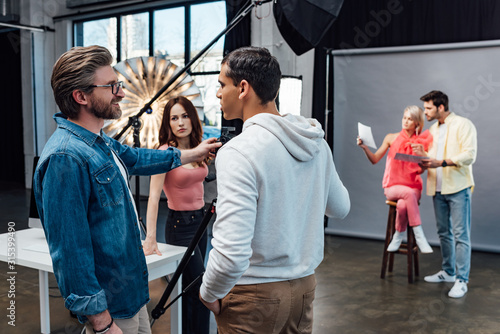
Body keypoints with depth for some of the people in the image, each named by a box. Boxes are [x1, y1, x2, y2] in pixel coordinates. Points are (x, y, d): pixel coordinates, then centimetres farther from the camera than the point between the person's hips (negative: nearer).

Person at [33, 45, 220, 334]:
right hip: (110, 307, -9)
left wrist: (191, 155, 34)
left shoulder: (101, 142, 5)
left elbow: (134, 158, 27)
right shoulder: (66, 158, -26)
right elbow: (70, 250, -27)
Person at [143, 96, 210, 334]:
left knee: (190, 288, 16)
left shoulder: (197, 148, 5)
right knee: (200, 290, -2)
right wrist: (150, 238, -31)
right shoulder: (165, 152, -16)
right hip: (179, 224, -7)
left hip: (200, 219, 7)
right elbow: (153, 196, -24)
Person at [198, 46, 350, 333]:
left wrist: (209, 294, -11)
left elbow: (232, 255, -29)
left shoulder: (238, 152, -23)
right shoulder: (317, 142, -2)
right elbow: (341, 207, 14)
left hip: (255, 298, -6)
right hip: (304, 287, 6)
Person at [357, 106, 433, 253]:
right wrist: (364, 147, -15)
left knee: (402, 205, -35)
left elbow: (420, 170, 2)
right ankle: (419, 236, -27)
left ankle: (399, 235, -9)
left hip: (413, 186, 0)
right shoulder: (392, 138, 6)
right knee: (409, 193, -35)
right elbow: (374, 159, 2)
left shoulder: (422, 142, 5)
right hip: (393, 186, 0)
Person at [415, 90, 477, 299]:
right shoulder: (433, 129, 18)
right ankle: (448, 272, 27)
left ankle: (461, 280, -3)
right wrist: (424, 160, -1)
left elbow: (470, 155, -16)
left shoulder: (463, 125, -6)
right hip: (438, 188, 8)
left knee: (460, 234, -6)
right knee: (444, 232, 14)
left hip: (457, 187, -7)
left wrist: (442, 162, -25)